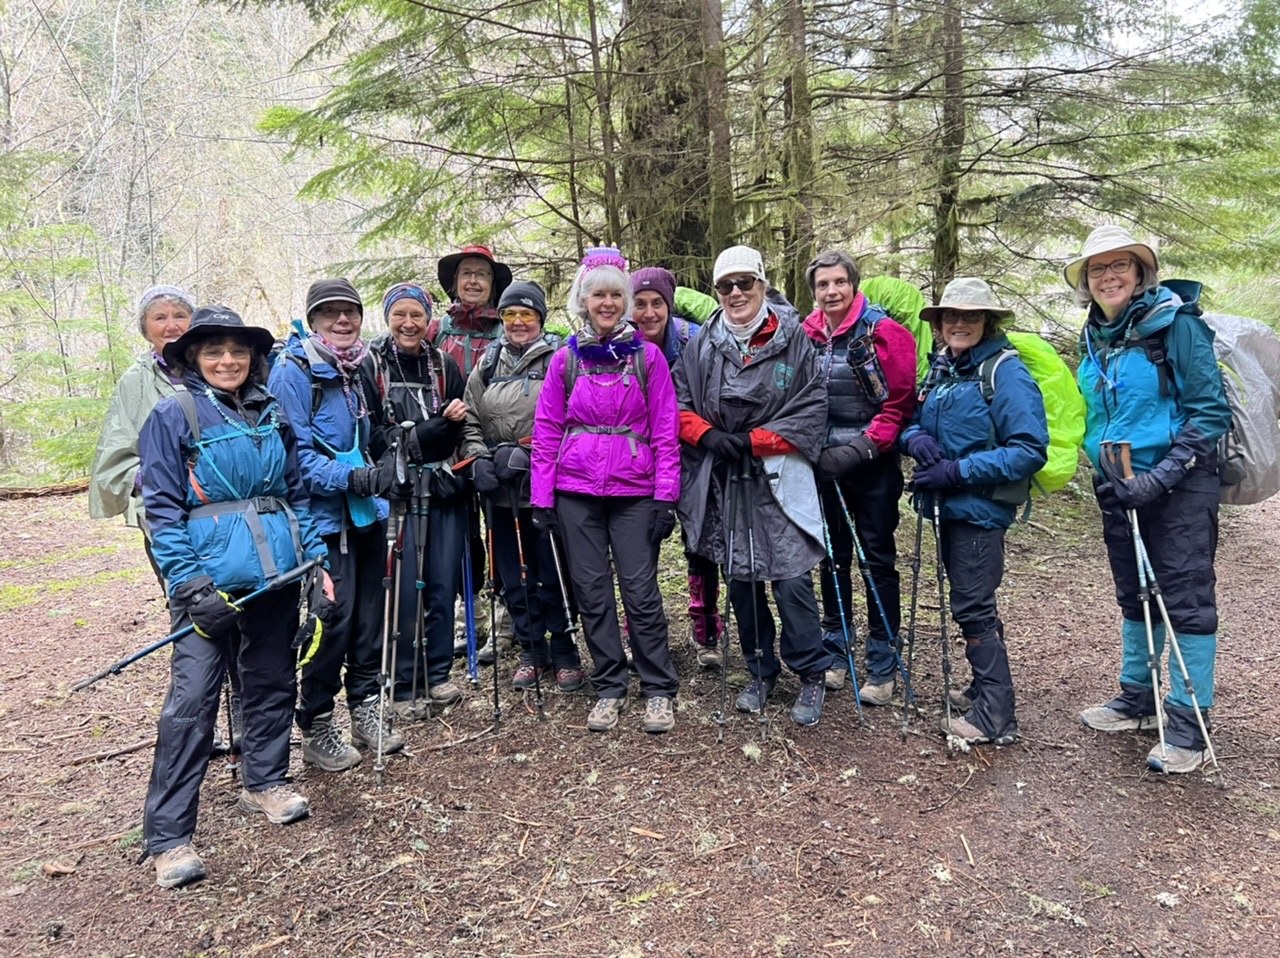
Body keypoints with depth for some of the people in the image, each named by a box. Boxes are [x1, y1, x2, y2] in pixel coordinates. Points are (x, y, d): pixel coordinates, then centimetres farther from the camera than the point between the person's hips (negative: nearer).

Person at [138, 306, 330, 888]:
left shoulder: (272, 415, 10)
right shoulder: (173, 416, -4)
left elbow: (297, 494, 14)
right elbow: (162, 509, -7)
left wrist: (316, 559, 6)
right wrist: (188, 582, -15)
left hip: (277, 573, 5)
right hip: (212, 579, -5)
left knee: (272, 682, 15)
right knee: (191, 700, -5)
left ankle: (265, 782, 34)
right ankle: (167, 837, 4)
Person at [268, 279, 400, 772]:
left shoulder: (356, 367, 12)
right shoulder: (292, 371, -11)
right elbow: (294, 454, -18)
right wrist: (352, 478, -25)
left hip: (366, 513, 7)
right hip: (324, 517, -7)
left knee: (368, 615, 13)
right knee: (333, 620, -4)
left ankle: (366, 708, 28)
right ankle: (316, 726, 14)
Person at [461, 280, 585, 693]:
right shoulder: (487, 365, 14)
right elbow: (470, 422, 14)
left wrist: (530, 454, -18)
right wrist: (480, 458, -3)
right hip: (500, 490, 5)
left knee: (555, 576, 2)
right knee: (514, 577, 12)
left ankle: (564, 653, 18)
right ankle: (532, 651, 26)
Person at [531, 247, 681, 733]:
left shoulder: (647, 356, 2)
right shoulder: (565, 359, 6)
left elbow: (665, 432, -1)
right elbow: (546, 433, 6)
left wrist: (666, 494, -7)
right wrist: (542, 498, 1)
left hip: (634, 492, -2)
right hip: (576, 492, 2)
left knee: (641, 590, -1)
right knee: (592, 592, 7)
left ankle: (659, 690, 14)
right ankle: (609, 688, 21)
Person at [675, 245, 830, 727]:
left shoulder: (794, 339, -2)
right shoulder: (702, 346, 6)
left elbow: (813, 408, -6)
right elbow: (678, 403, 8)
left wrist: (752, 440, -12)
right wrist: (709, 436, -10)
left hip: (779, 477, -3)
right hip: (723, 482, 3)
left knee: (791, 579, -6)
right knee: (740, 579, 11)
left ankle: (811, 675, 15)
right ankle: (761, 672, 29)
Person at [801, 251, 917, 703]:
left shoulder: (883, 332, -10)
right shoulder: (805, 335, 3)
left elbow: (900, 403, -12)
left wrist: (862, 448, -17)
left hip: (873, 465, -4)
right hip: (824, 463, 4)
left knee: (878, 559, 3)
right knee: (833, 557, 13)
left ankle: (883, 664, 14)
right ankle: (835, 650, 27)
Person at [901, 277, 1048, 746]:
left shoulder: (1006, 373, -14)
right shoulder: (941, 369, 10)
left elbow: (1029, 451, -19)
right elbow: (913, 424, 17)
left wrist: (957, 471, -23)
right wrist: (916, 440, -8)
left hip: (981, 509, -8)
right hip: (948, 506, 8)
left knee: (973, 608, -4)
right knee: (970, 602, 17)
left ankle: (996, 716, 8)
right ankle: (986, 688, 33)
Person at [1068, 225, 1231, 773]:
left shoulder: (1174, 322, -11)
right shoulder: (1094, 338, 9)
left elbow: (1211, 410, -14)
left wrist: (1161, 478, -21)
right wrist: (1103, 472, 11)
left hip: (1179, 487, -7)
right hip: (1119, 490, 7)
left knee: (1186, 600, -2)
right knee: (1135, 598, 17)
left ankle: (1188, 725, 8)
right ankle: (1136, 698, 31)